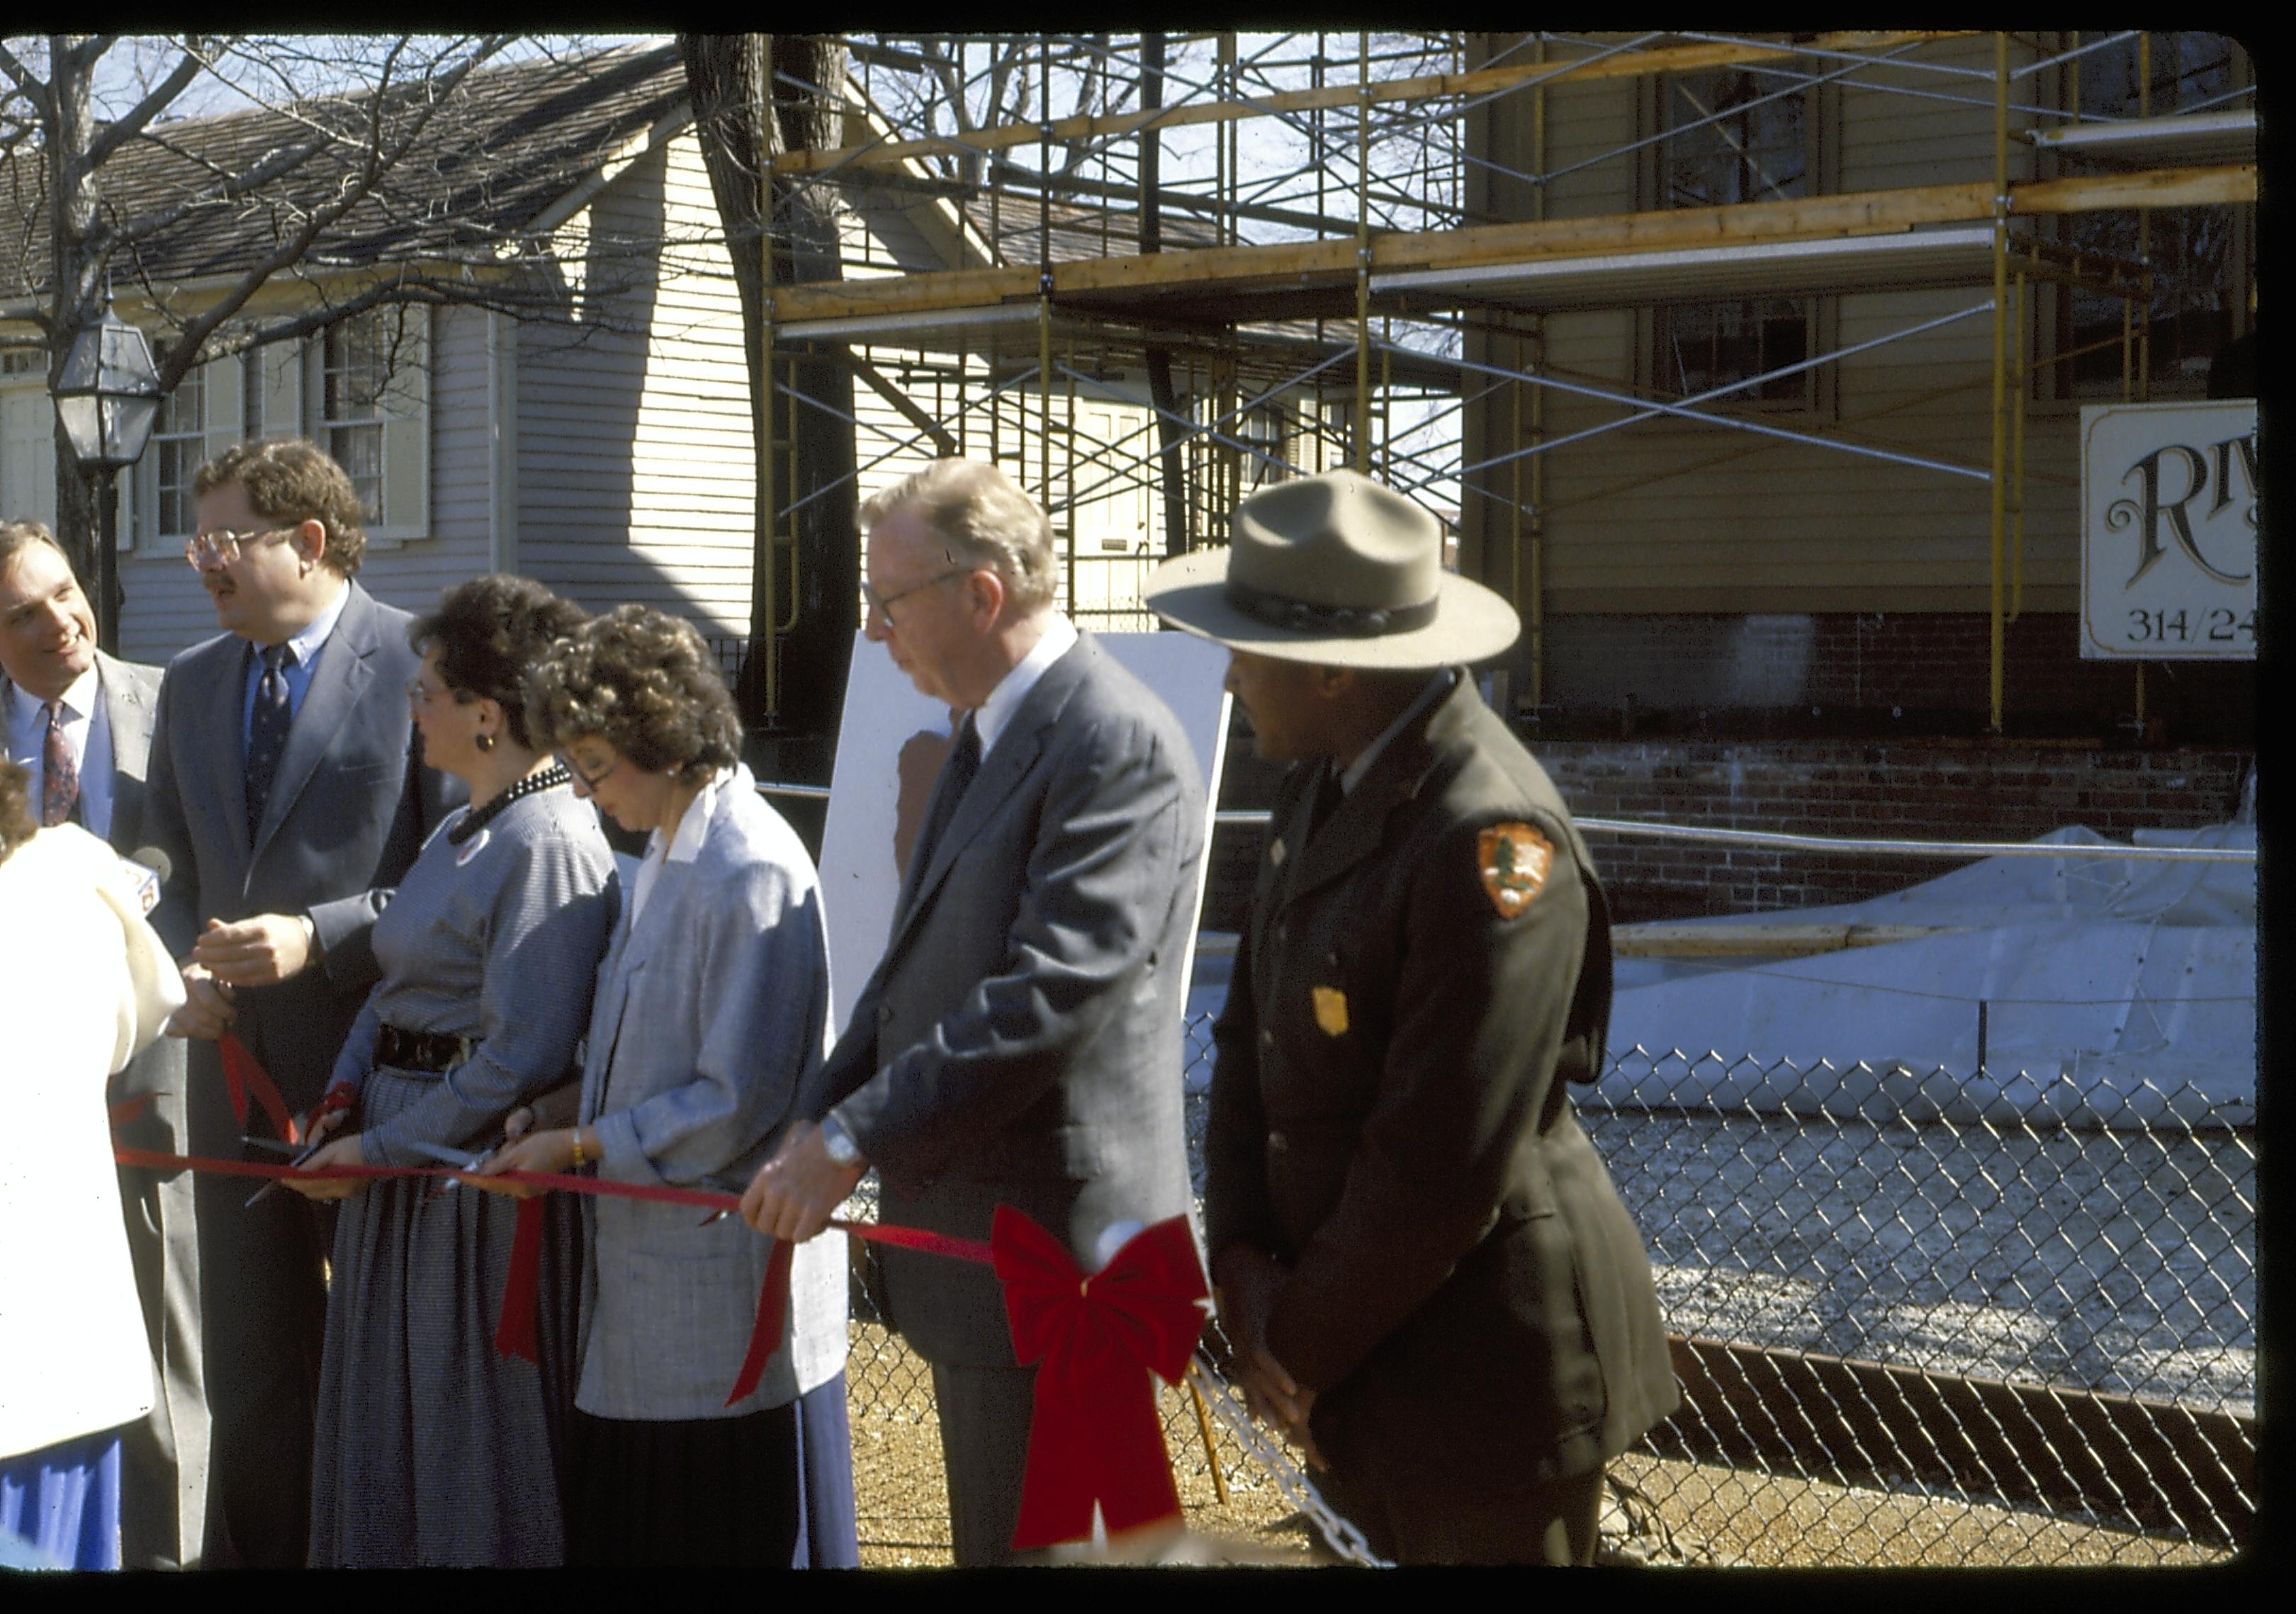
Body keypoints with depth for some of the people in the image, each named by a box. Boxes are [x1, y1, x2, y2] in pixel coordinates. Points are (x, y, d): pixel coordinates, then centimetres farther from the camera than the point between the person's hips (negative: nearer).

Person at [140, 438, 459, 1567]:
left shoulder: (421, 664, -9)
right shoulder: (191, 683, 12)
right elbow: (173, 869, 18)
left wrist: (316, 938, -20)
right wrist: (183, 968, -1)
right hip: (238, 1065, 6)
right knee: (250, 1370, 14)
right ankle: (251, 1555, 27)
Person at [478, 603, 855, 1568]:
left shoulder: (749, 874, -19)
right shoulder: (670, 853, 11)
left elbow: (739, 1104, -20)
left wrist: (580, 1147, -13)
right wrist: (570, 1134, 4)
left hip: (725, 1291, -9)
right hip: (651, 1270, 9)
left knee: (726, 1532, 3)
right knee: (625, 1531, 15)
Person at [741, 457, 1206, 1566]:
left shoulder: (1116, 744, -18)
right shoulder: (988, 733, 14)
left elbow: (1053, 992, -25)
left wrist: (853, 1139, -21)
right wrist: (814, 1126, 5)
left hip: (1051, 1252, -10)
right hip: (972, 1229, 10)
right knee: (989, 1533, 19)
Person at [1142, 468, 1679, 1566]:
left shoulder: (1494, 844, -25)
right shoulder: (1324, 784, 3)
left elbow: (1442, 1165, -25)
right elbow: (1251, 1036, 8)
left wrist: (1302, 1345, -13)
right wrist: (1241, 1260, -3)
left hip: (1482, 1353, -8)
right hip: (1383, 1339, 8)